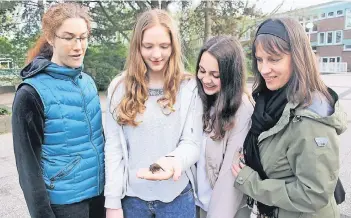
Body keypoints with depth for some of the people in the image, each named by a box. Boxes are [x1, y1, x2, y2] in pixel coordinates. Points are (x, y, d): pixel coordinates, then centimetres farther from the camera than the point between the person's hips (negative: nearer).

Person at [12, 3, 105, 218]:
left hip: (99, 191, 5)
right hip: (64, 200, -5)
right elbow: (28, 162, -11)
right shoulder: (32, 93, -15)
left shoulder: (88, 82, 1)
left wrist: (111, 180, 12)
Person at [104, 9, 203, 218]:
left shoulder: (189, 87, -7)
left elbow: (192, 142, -9)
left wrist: (174, 160, -30)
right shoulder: (119, 87, -3)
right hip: (132, 195, 1)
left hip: (177, 196, -1)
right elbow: (113, 147, -3)